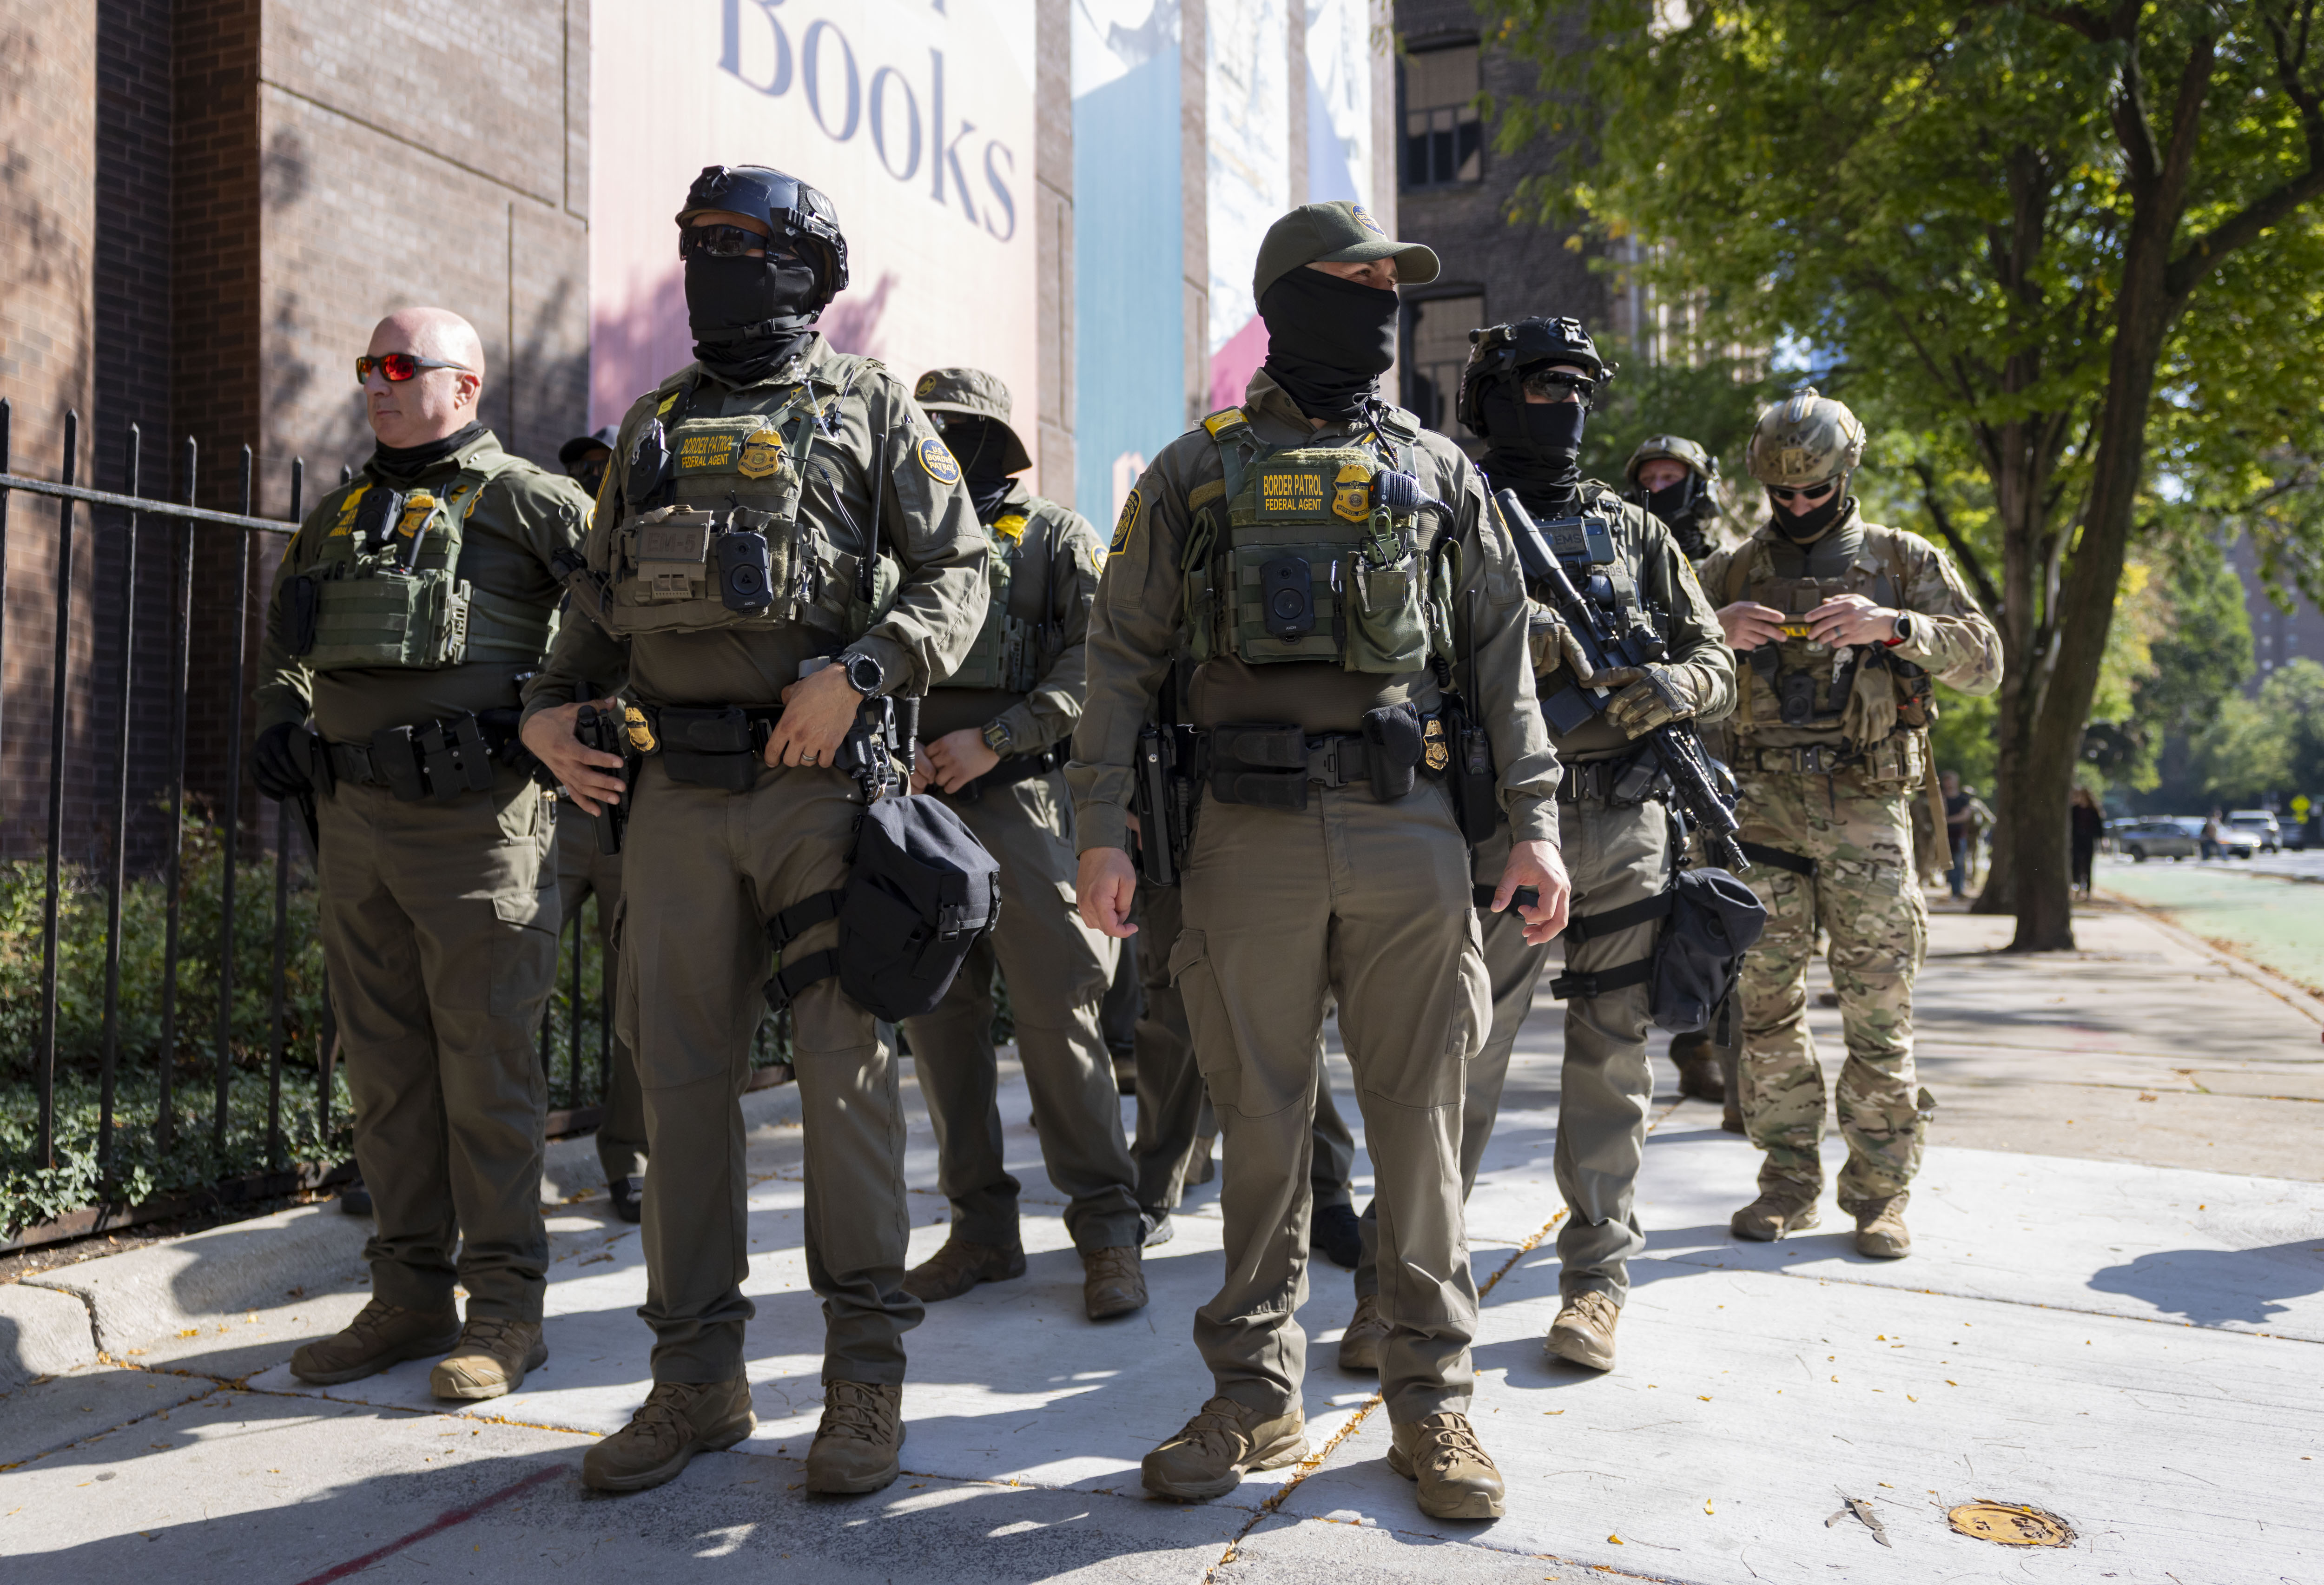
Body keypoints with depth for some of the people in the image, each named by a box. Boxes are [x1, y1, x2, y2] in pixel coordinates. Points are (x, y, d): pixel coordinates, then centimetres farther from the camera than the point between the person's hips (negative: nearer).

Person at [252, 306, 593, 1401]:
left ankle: (506, 1310, 7)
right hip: (351, 820, 7)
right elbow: (286, 633, 32)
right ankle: (410, 1297, 22)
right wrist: (279, 716, 15)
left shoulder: (520, 500, -2)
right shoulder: (338, 516, 19)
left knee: (485, 1068, -3)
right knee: (385, 1070, 11)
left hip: (473, 819, -7)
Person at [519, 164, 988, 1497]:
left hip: (817, 782, -4)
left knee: (843, 1065, -2)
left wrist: (857, 670, -15)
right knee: (683, 1074, 5)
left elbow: (958, 571, 0)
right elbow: (600, 595, 25)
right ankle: (700, 1376, 17)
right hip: (673, 788, 5)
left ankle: (868, 1374, 9)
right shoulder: (655, 424, 20)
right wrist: (550, 705, 9)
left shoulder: (871, 409, 8)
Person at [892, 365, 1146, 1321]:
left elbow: (1098, 658, -6)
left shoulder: (1056, 537, 7)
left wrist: (994, 740, -13)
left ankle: (1107, 1230, 4)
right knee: (937, 1021, 6)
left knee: (1057, 1018, -6)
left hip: (1019, 802, -5)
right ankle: (981, 1227, 18)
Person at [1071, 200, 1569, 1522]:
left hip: (1410, 831, 1)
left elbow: (1503, 653, 11)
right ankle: (1258, 1397, 20)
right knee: (1261, 1120, 6)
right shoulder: (1198, 472, 10)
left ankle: (1433, 1397, 17)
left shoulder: (1436, 471, 14)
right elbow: (1126, 655, 6)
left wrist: (1535, 821, 1)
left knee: (1420, 1118, 4)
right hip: (1251, 832, -1)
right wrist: (1105, 829, -4)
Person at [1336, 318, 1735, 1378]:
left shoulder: (1634, 531, 16)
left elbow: (1718, 663, 15)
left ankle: (1595, 1280, 20)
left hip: (1627, 825, 4)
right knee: (1460, 1058, -5)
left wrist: (1675, 684, -8)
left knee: (1612, 1060, 8)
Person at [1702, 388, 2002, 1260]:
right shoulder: (1734, 568, 13)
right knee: (1767, 1001, 3)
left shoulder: (1905, 561, 10)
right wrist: (1714, 629, -12)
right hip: (1764, 805, 2)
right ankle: (1788, 1182, 14)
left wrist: (1894, 626, -16)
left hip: (1866, 809, -1)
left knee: (1878, 1008, -2)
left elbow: (1984, 663, 1)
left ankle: (1880, 1194, 9)